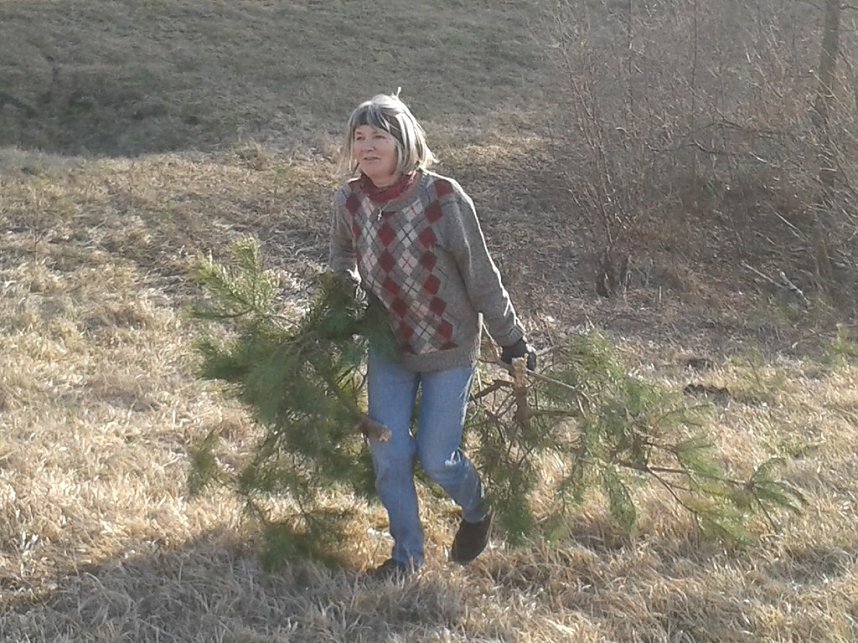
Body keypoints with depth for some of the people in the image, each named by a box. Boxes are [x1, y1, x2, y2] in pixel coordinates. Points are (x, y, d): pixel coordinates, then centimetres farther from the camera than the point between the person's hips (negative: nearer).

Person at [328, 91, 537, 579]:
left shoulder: (443, 198, -23)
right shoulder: (350, 200, -10)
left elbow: (481, 277, -14)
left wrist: (512, 341, -8)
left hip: (448, 349, -4)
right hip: (389, 346, 4)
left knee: (436, 457, 0)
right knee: (388, 456, 3)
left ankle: (477, 512, 35)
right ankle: (407, 555, 25)